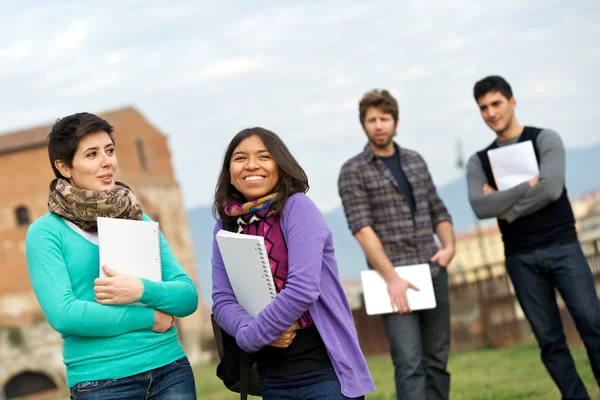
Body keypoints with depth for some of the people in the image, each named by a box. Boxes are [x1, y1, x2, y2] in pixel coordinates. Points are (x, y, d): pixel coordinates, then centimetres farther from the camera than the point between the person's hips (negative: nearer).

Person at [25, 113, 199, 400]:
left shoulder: (139, 220, 9)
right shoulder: (45, 232, -3)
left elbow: (188, 297, 5)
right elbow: (62, 314, -15)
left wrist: (143, 291, -15)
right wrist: (150, 318, -11)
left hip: (170, 368, 4)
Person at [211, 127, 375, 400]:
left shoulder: (298, 208, -10)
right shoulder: (226, 226, 5)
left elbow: (303, 290, -20)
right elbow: (223, 301, 0)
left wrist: (249, 337, -13)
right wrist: (266, 334, -18)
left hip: (326, 370, -5)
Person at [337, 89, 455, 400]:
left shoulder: (415, 161, 14)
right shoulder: (353, 172, -2)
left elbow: (438, 211, 19)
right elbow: (362, 228, -10)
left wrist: (449, 246, 0)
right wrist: (391, 277, -18)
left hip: (433, 272, 5)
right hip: (392, 275, -5)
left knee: (437, 359, 7)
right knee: (409, 363, -12)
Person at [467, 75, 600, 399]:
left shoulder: (545, 139, 2)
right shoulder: (478, 161, 10)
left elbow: (551, 189, -15)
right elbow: (480, 208, -8)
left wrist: (506, 209, -7)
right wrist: (527, 186, -12)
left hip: (562, 247, -2)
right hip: (521, 258, 3)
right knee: (549, 341, 2)